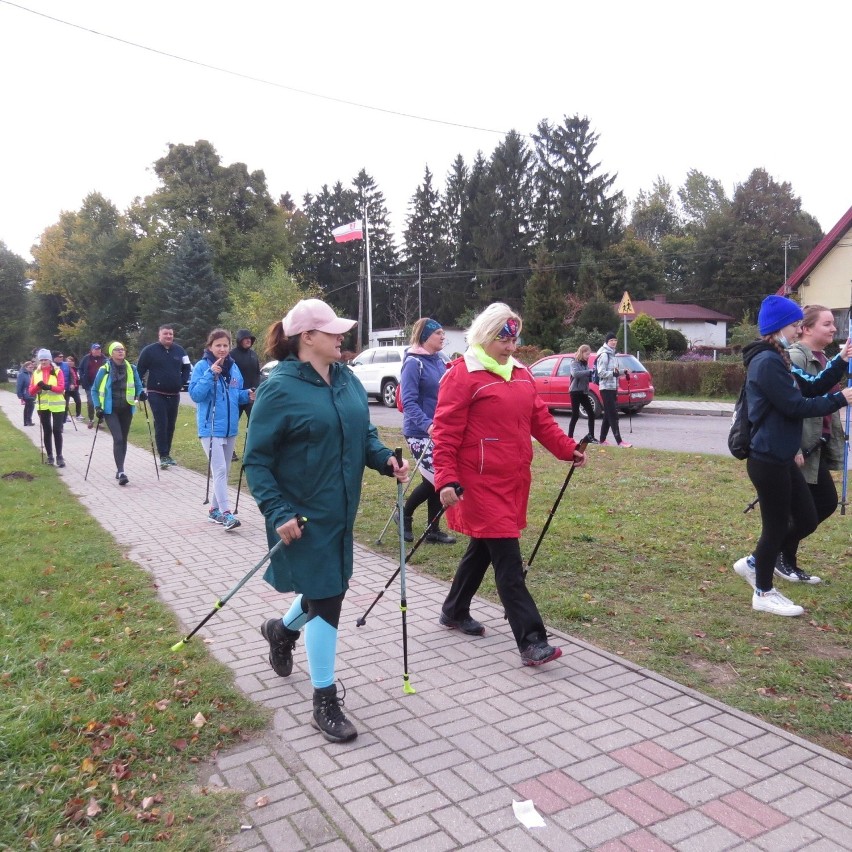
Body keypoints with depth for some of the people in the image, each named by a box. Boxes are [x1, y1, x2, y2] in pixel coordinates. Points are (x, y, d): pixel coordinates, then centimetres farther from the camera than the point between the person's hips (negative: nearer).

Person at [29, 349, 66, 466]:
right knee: (47, 431, 9)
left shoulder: (58, 371, -3)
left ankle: (59, 456, 2)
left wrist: (49, 387, -30)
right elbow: (31, 391, 3)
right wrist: (38, 386, -17)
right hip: (42, 406, 3)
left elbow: (61, 388, -13)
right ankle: (50, 456, 16)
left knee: (57, 431, -4)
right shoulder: (36, 373, 7)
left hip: (57, 405, -3)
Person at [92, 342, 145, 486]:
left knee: (123, 439, 10)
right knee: (118, 439, -16)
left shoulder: (131, 369, 1)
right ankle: (121, 472, -18)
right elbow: (94, 390, 3)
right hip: (110, 410, -3)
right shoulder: (104, 370, -6)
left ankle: (119, 469, 25)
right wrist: (97, 407, -7)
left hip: (126, 410, 3)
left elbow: (138, 387, 8)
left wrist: (141, 394, -15)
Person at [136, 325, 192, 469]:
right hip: (156, 394, -4)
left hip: (174, 395, 5)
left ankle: (167, 454, 20)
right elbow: (140, 370, -1)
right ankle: (163, 456, -9)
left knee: (170, 425, 9)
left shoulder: (179, 350, 7)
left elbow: (187, 368, 19)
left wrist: (182, 382, 6)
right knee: (161, 424, -11)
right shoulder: (150, 350, -4)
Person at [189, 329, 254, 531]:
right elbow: (195, 394, -16)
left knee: (224, 471, 13)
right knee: (219, 470, -13)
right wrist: (211, 374, -25)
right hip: (210, 428, -6)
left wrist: (247, 395, -4)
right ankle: (226, 513, -15)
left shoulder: (234, 368, 9)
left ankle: (215, 509, 25)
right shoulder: (202, 366, -7)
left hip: (230, 427, 7)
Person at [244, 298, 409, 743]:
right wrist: (277, 512, -22)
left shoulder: (347, 380, 4)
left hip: (341, 511, 7)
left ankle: (282, 630, 52)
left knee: (331, 586, 19)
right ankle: (324, 702, 18)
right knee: (325, 598, -1)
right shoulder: (280, 388, -16)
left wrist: (385, 459, -5)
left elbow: (364, 433, 14)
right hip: (304, 516, -7)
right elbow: (256, 460, -14)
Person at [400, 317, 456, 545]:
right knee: (434, 478, -9)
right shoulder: (413, 363, -13)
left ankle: (433, 530, 17)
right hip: (420, 432, -8)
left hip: (440, 431, 8)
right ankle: (405, 515, 13)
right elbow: (409, 402, -20)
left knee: (437, 479, 8)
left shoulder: (438, 361, 11)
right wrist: (427, 425, -32)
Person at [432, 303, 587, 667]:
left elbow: (539, 418, 16)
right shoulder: (463, 375, -12)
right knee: (509, 562, -7)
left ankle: (454, 612, 39)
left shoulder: (520, 373, 12)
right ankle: (531, 642, -2)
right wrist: (446, 480, -21)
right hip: (481, 483, -8)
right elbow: (446, 432, -15)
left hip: (513, 481, 8)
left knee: (484, 548, 20)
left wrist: (567, 448, 7)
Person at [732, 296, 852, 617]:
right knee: (776, 526, 2)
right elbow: (795, 406, -20)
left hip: (781, 458, 10)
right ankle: (764, 594, 18)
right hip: (768, 460, -10)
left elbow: (810, 389, 14)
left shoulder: (777, 359, 16)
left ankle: (753, 563, 27)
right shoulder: (766, 362, -17)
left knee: (807, 520, 15)